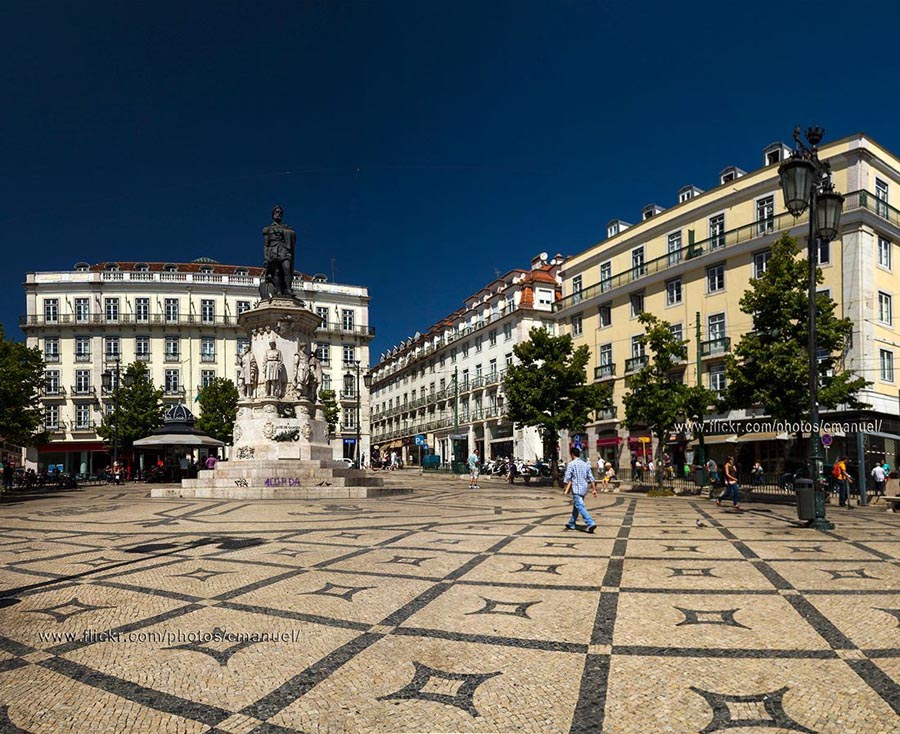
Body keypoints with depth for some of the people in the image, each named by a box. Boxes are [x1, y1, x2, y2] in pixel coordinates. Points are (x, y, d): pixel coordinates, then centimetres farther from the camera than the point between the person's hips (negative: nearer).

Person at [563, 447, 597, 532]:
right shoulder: (585, 464, 12)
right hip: (584, 489, 7)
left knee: (580, 507, -12)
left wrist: (566, 489, -3)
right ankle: (571, 524, 29)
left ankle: (591, 523, -27)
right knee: (576, 506, 19)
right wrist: (594, 489, 13)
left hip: (576, 489, -7)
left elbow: (567, 478, -11)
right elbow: (591, 478, 11)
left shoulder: (571, 464, -7)